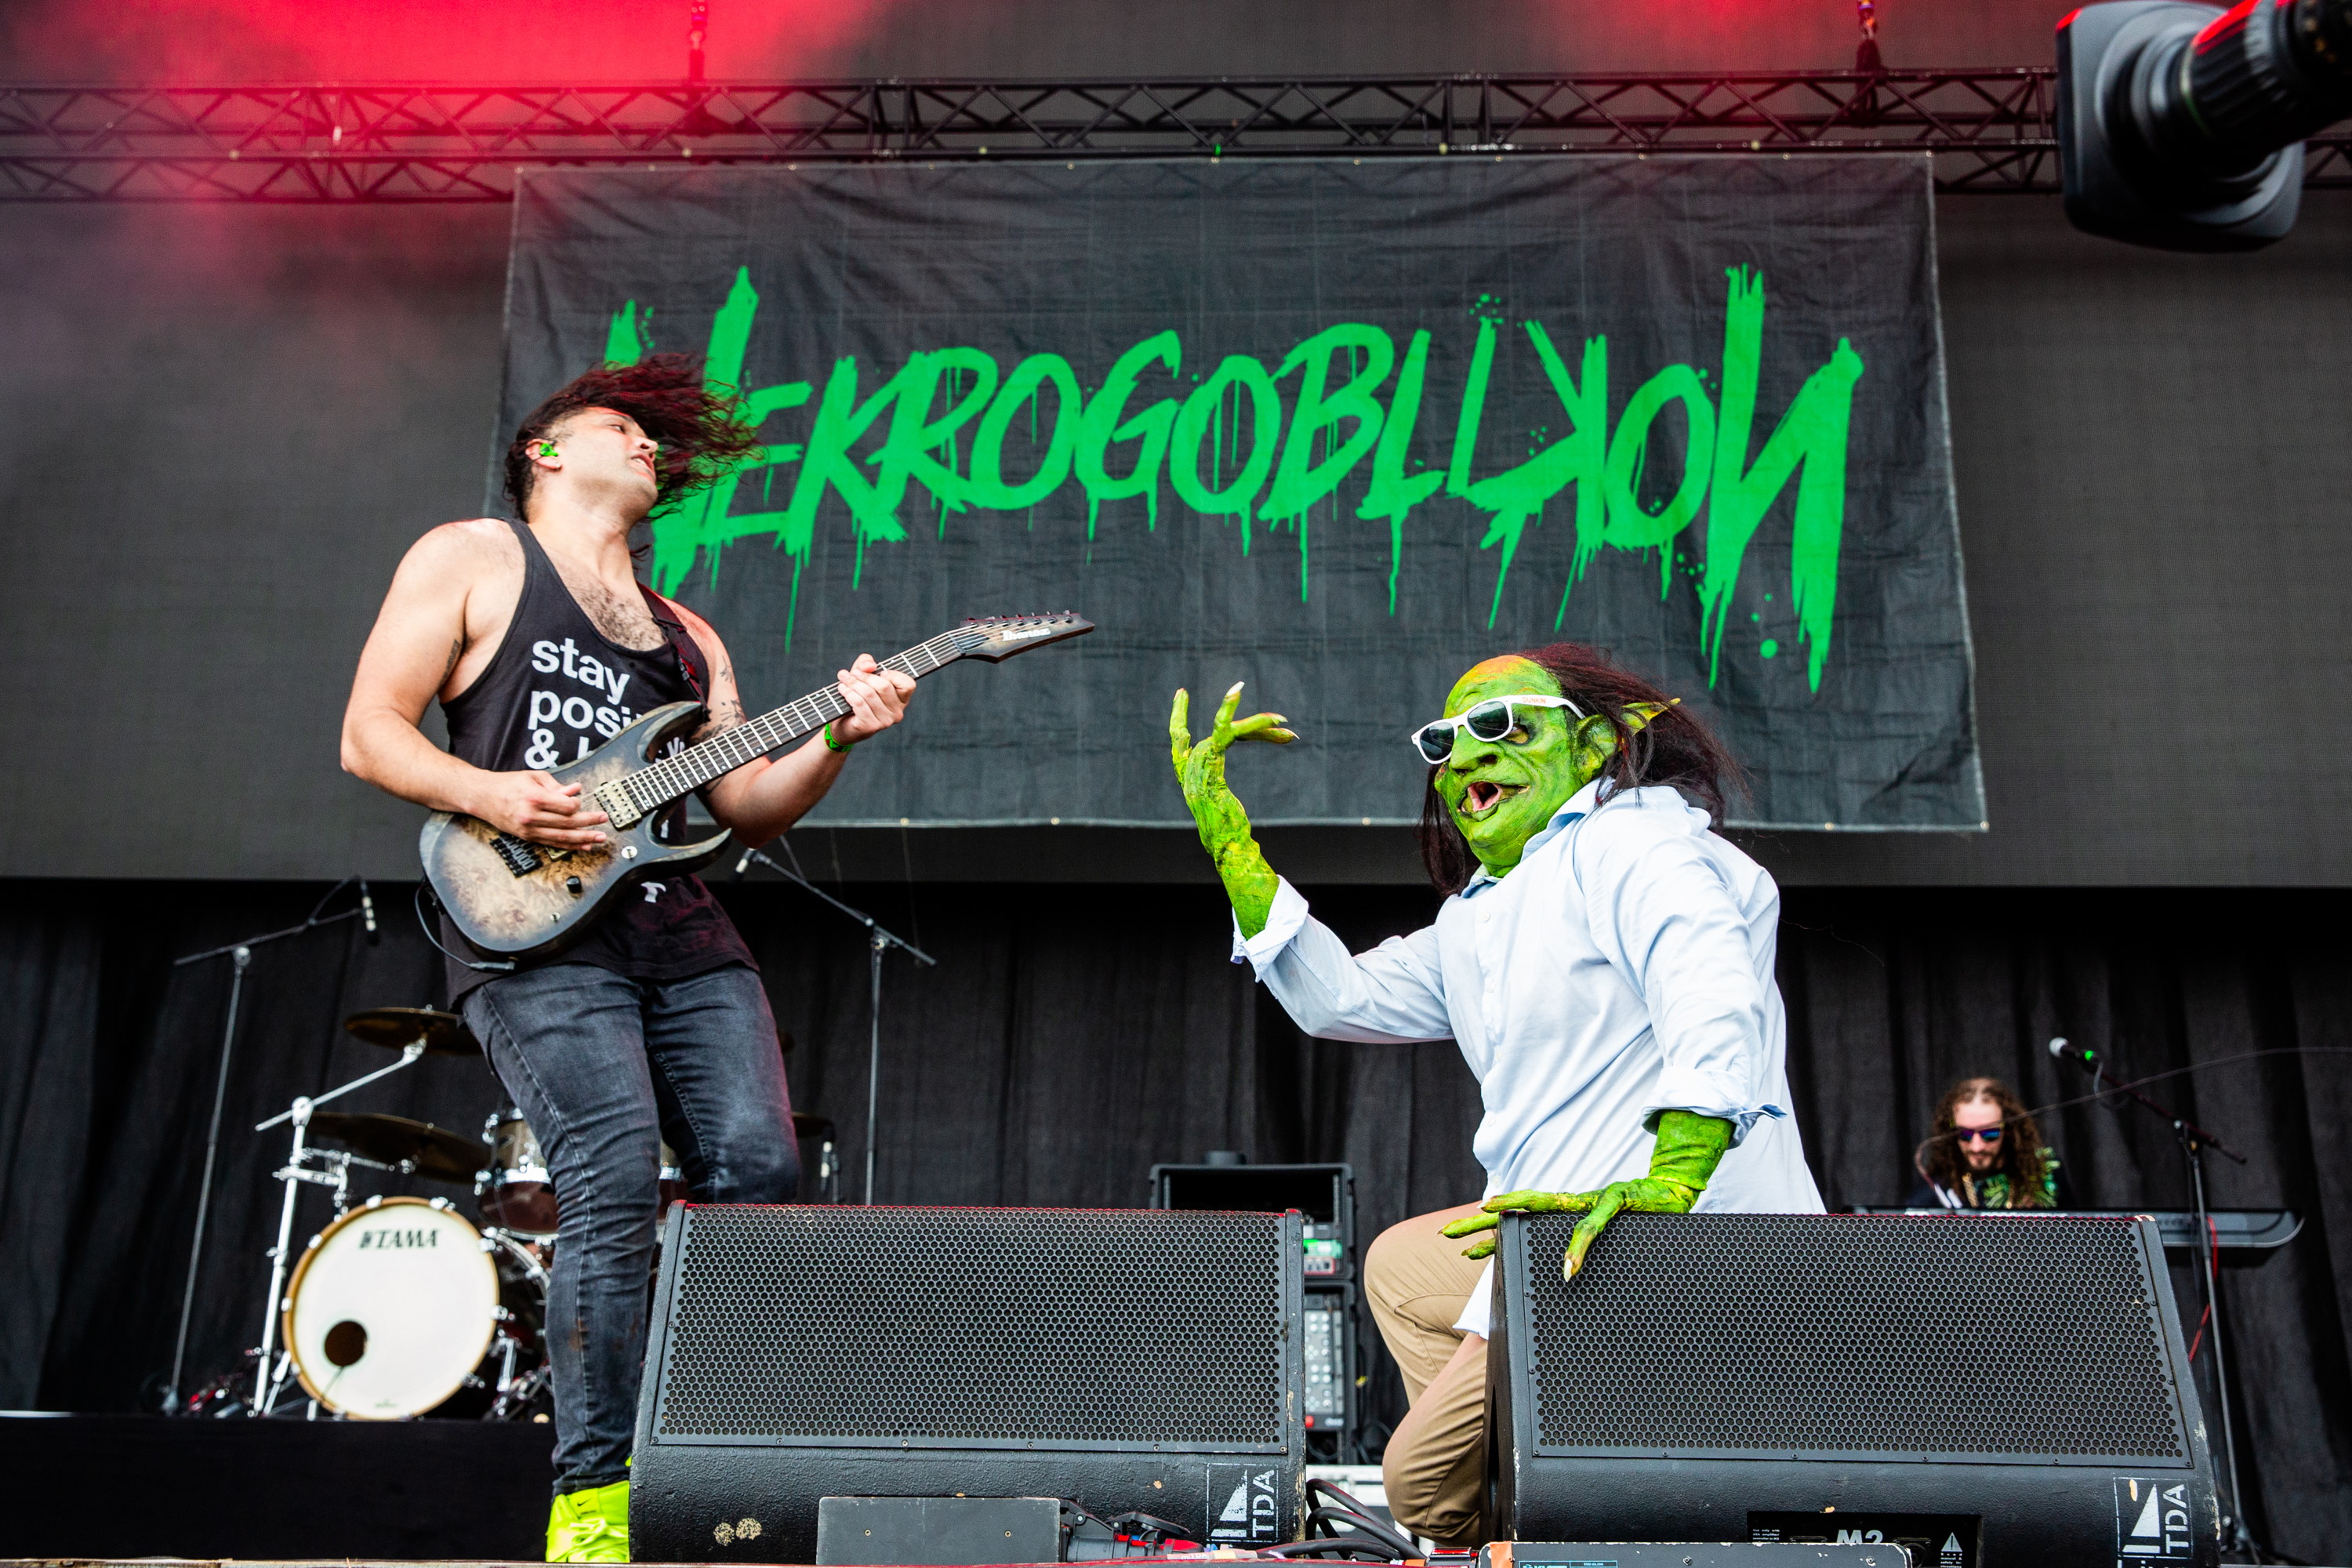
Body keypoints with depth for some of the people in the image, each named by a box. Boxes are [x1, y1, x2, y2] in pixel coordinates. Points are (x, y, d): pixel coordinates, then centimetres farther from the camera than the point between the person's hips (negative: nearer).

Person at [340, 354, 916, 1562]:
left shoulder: (686, 634, 25)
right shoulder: (470, 559, 10)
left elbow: (748, 809, 17)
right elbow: (370, 734, 3)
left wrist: (835, 740, -1)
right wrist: (490, 794, -14)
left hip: (686, 938, 5)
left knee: (760, 1172, -7)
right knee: (614, 1187, -18)